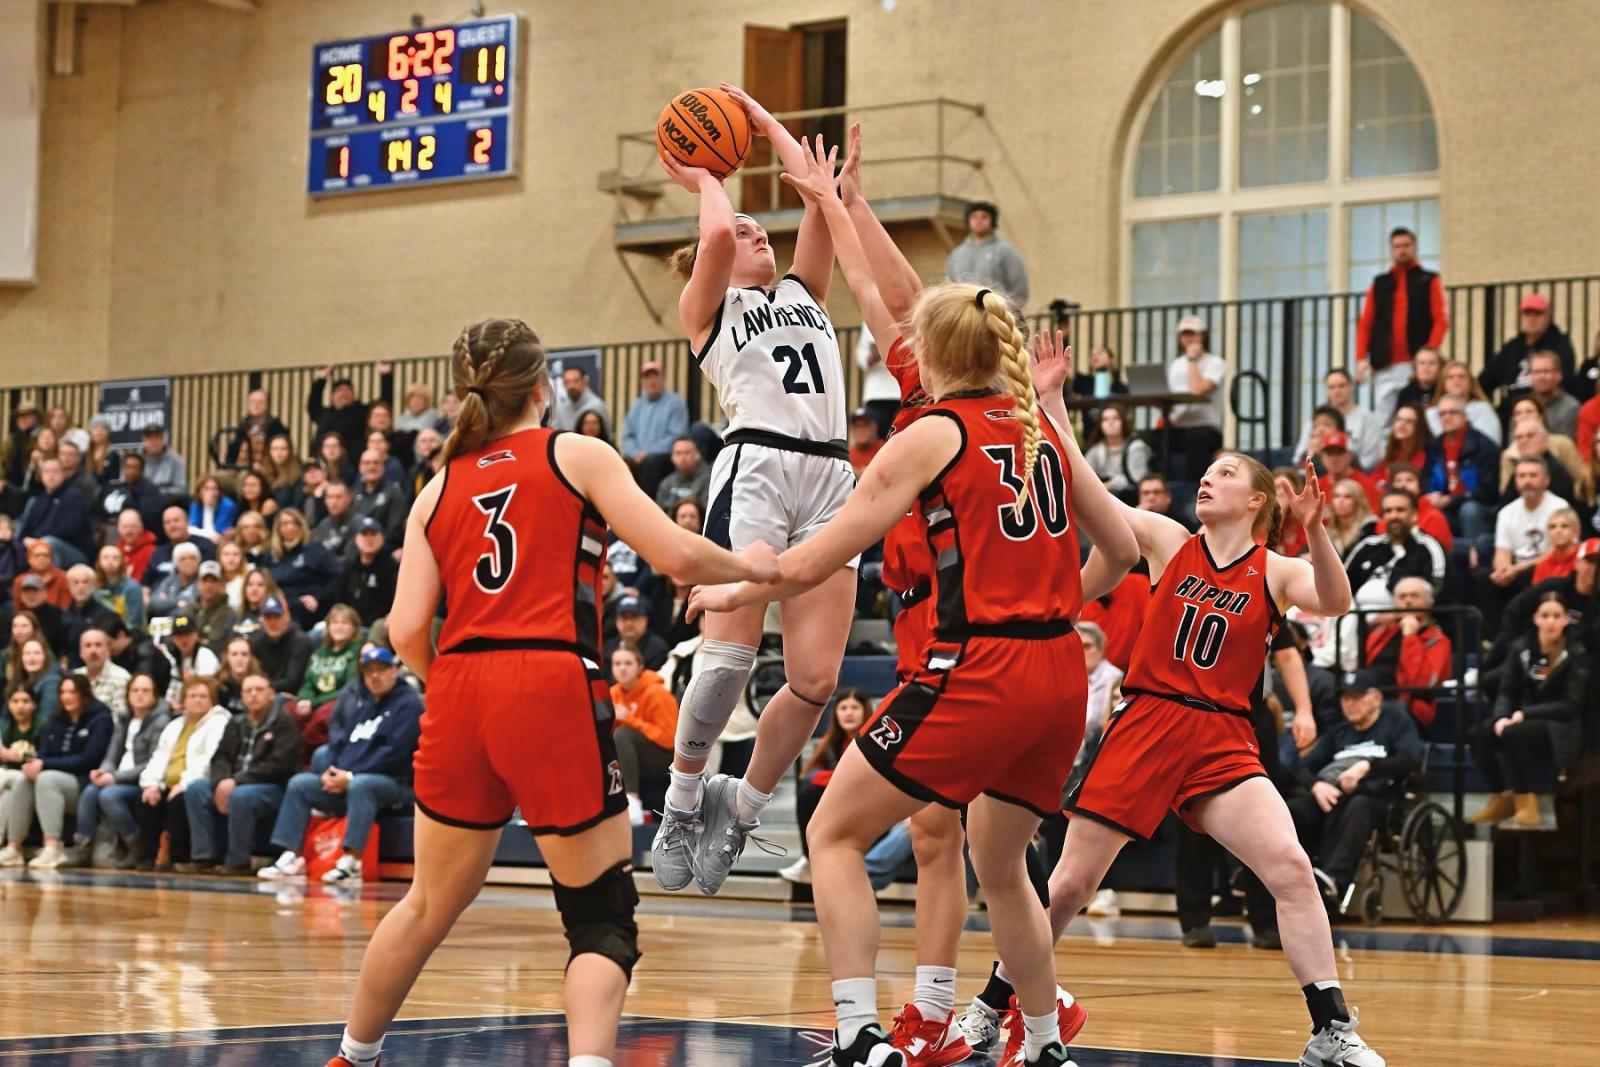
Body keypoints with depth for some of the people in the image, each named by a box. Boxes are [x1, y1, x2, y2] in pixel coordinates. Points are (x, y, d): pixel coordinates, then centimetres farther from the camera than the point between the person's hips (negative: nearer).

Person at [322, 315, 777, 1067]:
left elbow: (407, 630, 6)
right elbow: (676, 557, -2)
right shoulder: (576, 455, 6)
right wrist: (750, 568, 17)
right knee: (602, 915, 3)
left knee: (430, 906, 22)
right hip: (552, 692, -4)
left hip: (458, 695, 4)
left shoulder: (439, 488, 16)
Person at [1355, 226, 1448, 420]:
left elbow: (1441, 320, 0)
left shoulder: (1429, 281, 10)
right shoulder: (1379, 284, 17)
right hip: (1384, 367, 2)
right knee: (1383, 421, -4)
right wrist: (1361, 358, -2)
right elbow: (1365, 323, 12)